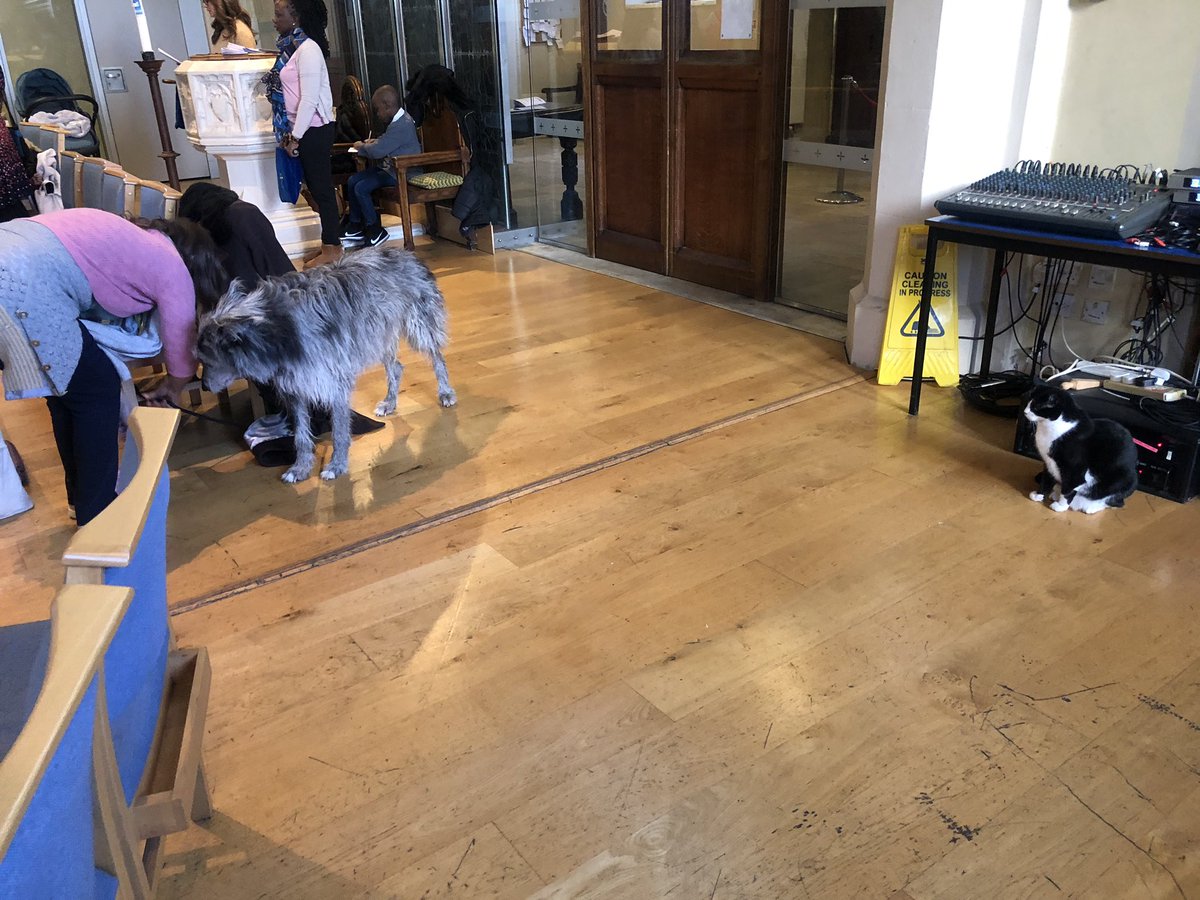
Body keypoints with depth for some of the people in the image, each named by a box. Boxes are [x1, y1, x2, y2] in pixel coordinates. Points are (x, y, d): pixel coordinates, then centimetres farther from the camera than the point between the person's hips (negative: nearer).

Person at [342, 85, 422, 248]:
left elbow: (377, 151, -23)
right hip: (391, 167, 11)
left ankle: (375, 231, -4)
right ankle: (355, 226, 15)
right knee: (352, 181, 7)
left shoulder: (400, 125, -24)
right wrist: (375, 141, 12)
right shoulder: (401, 120, 9)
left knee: (361, 188, -18)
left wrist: (361, 146, -4)